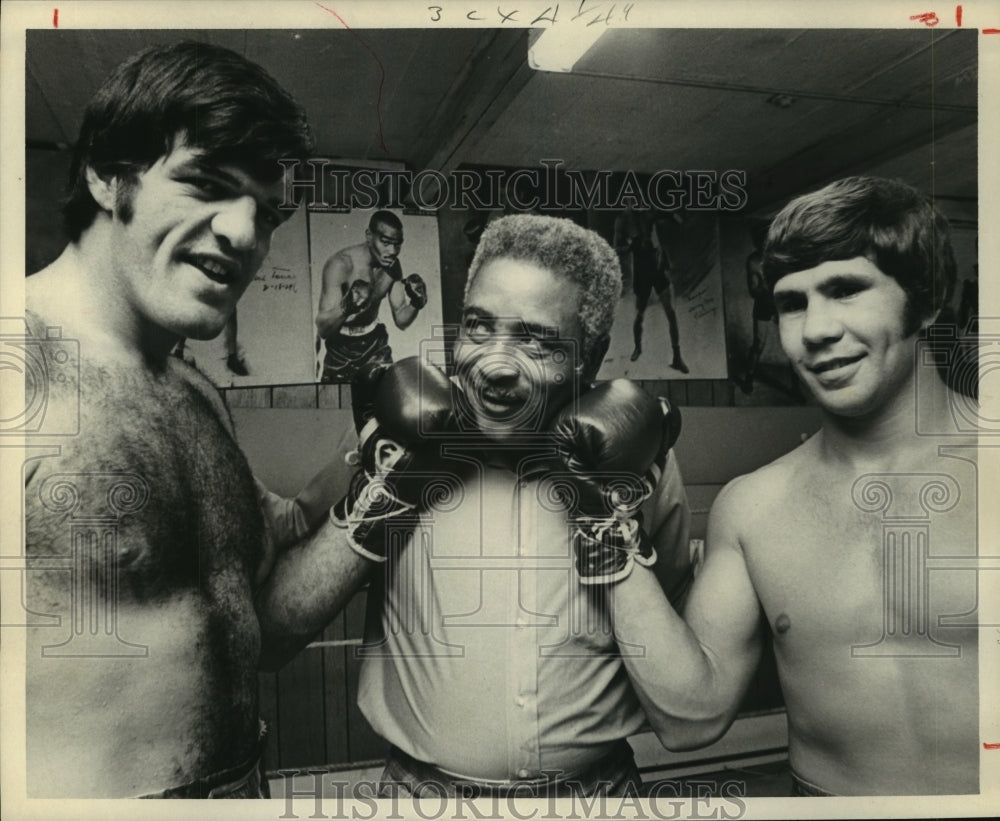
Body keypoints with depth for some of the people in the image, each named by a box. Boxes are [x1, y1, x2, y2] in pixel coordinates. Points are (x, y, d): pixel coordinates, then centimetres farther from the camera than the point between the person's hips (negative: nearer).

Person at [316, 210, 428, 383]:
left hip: (373, 342, 5)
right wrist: (345, 308, -53)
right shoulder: (340, 265, -26)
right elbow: (322, 330, -33)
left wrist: (415, 303, -24)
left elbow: (401, 321, -2)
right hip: (338, 345, -4)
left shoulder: (392, 265, -7)